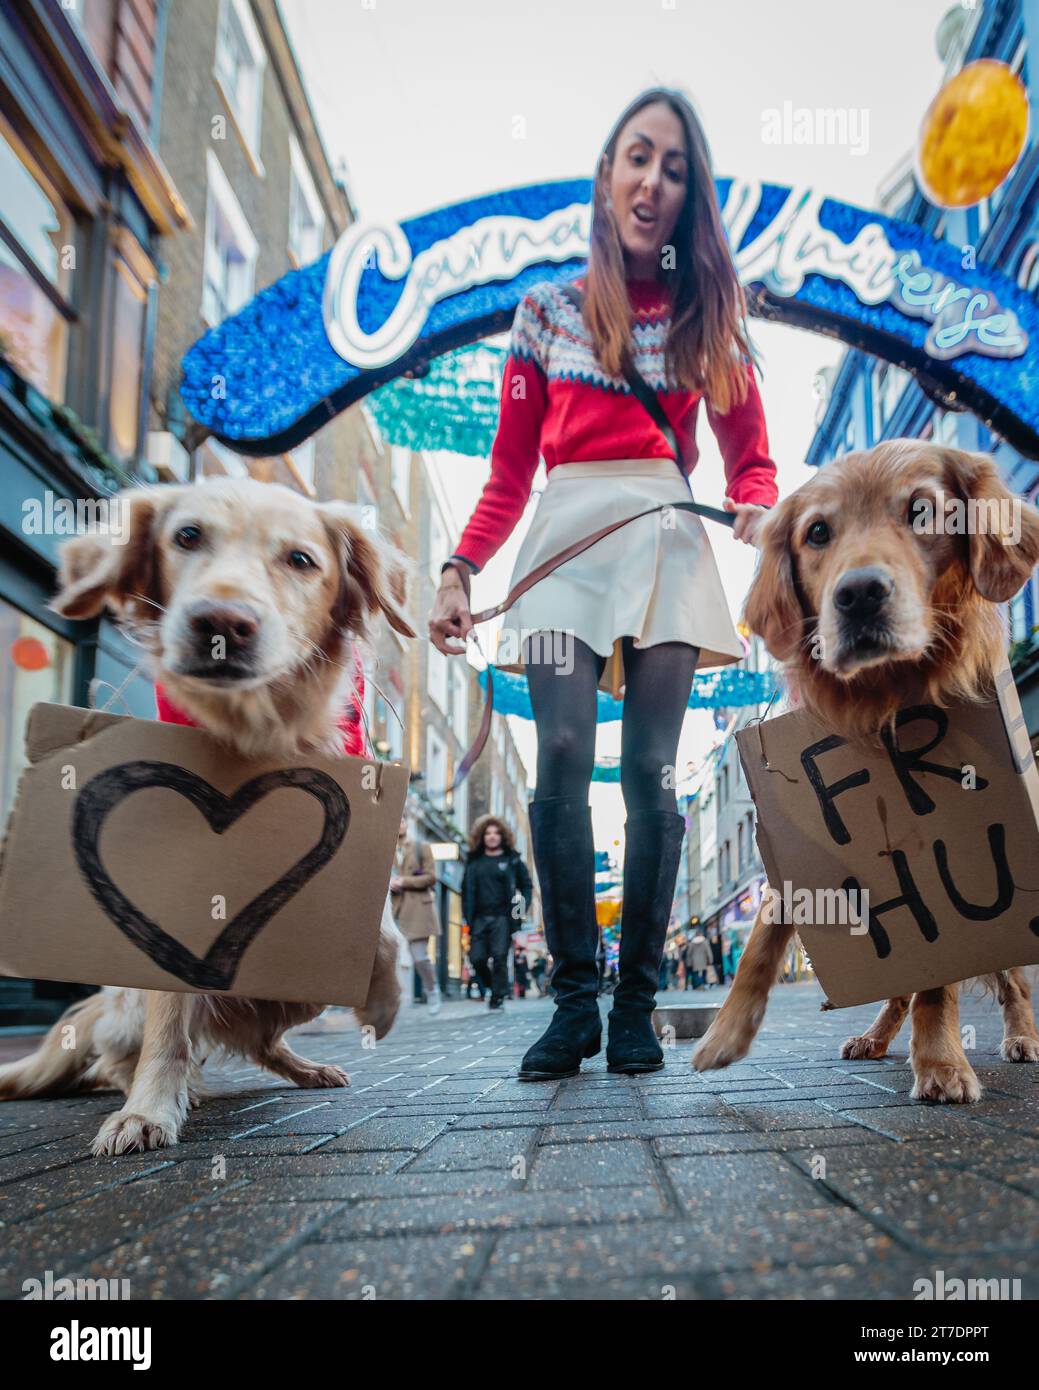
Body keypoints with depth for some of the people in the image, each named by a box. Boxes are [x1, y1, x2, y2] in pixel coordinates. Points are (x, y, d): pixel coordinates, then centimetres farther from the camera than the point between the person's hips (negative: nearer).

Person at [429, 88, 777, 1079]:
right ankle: (574, 1000, -6)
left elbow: (750, 458, 16)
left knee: (650, 770, -6)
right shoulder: (546, 308, 14)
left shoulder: (708, 316, 15)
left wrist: (755, 506, -8)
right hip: (566, 537, 0)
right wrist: (460, 569, -1)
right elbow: (510, 469, 11)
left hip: (667, 541, 0)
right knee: (563, 757, -16)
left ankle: (636, 1004, 4)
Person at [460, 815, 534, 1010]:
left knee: (499, 957, -11)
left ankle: (498, 997, 0)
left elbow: (527, 886, 13)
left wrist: (522, 908, -2)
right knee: (476, 957, -5)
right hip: (479, 918, 2)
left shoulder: (512, 860, 8)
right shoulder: (474, 861, 14)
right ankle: (492, 985, 20)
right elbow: (466, 890, 17)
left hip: (503, 917, -2)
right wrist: (467, 915, 7)